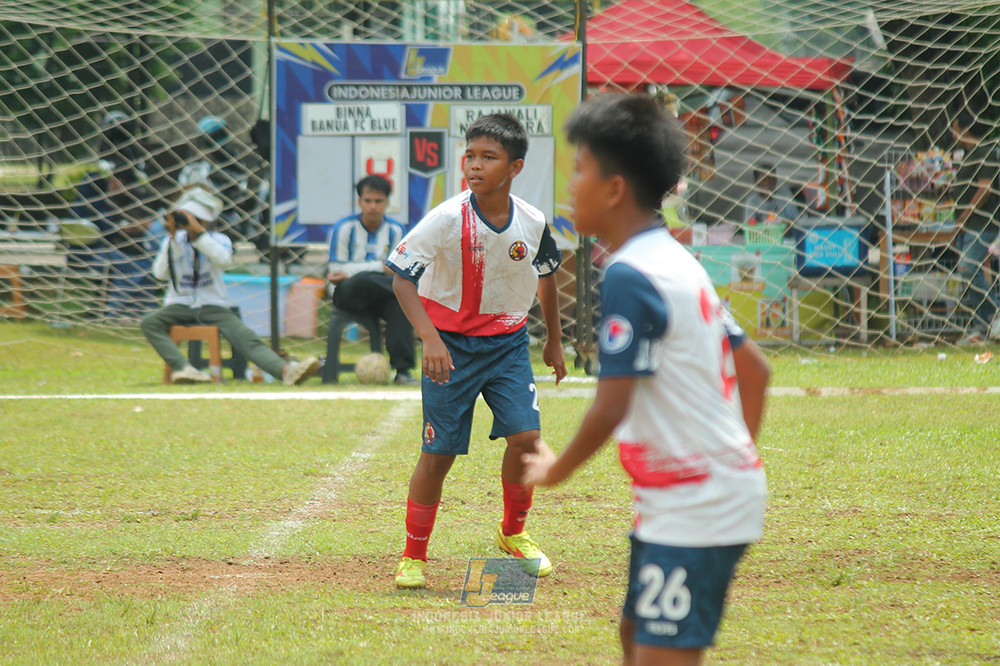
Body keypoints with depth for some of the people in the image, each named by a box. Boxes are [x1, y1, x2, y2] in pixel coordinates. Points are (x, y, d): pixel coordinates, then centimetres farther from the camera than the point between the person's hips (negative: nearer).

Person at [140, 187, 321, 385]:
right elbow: (160, 273, -9)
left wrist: (199, 232, -22)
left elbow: (224, 261, -19)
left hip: (213, 307, -1)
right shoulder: (173, 241, 7)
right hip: (179, 306, 1)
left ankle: (285, 370, -45)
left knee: (246, 338, -25)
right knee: (149, 322, -31)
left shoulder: (219, 240, 5)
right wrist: (172, 239, -15)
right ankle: (182, 368, -47)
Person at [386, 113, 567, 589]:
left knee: (526, 437, -9)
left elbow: (546, 274, 13)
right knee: (438, 452, -3)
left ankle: (513, 533, 17)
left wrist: (553, 340, 22)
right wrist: (429, 337, -30)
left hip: (508, 342, 3)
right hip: (452, 345, -3)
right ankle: (413, 554, 13)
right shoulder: (448, 219, -19)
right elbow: (402, 277, -18)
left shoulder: (532, 223, -7)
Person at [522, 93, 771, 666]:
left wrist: (557, 470, -3)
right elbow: (755, 369, 19)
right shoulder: (679, 262, 13)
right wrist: (738, 458, 27)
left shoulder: (628, 277, -17)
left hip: (693, 510, -10)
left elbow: (611, 409, -19)